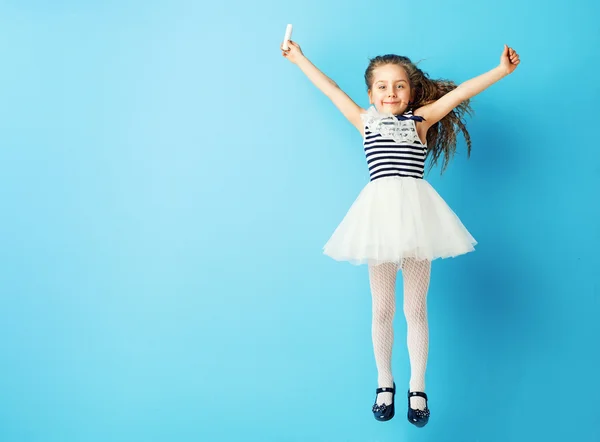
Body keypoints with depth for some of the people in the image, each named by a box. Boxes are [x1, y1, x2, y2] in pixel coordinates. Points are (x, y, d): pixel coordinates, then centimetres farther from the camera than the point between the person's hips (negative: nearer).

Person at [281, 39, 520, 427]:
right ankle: (385, 384, 25)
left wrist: (501, 70, 1)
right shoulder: (365, 120, 16)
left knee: (416, 309, 7)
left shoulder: (421, 119, 14)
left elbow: (461, 91, 9)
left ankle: (418, 389, 20)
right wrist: (299, 58, 30)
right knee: (382, 308, 10)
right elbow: (330, 87, 22)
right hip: (380, 211, 1)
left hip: (416, 211, -1)